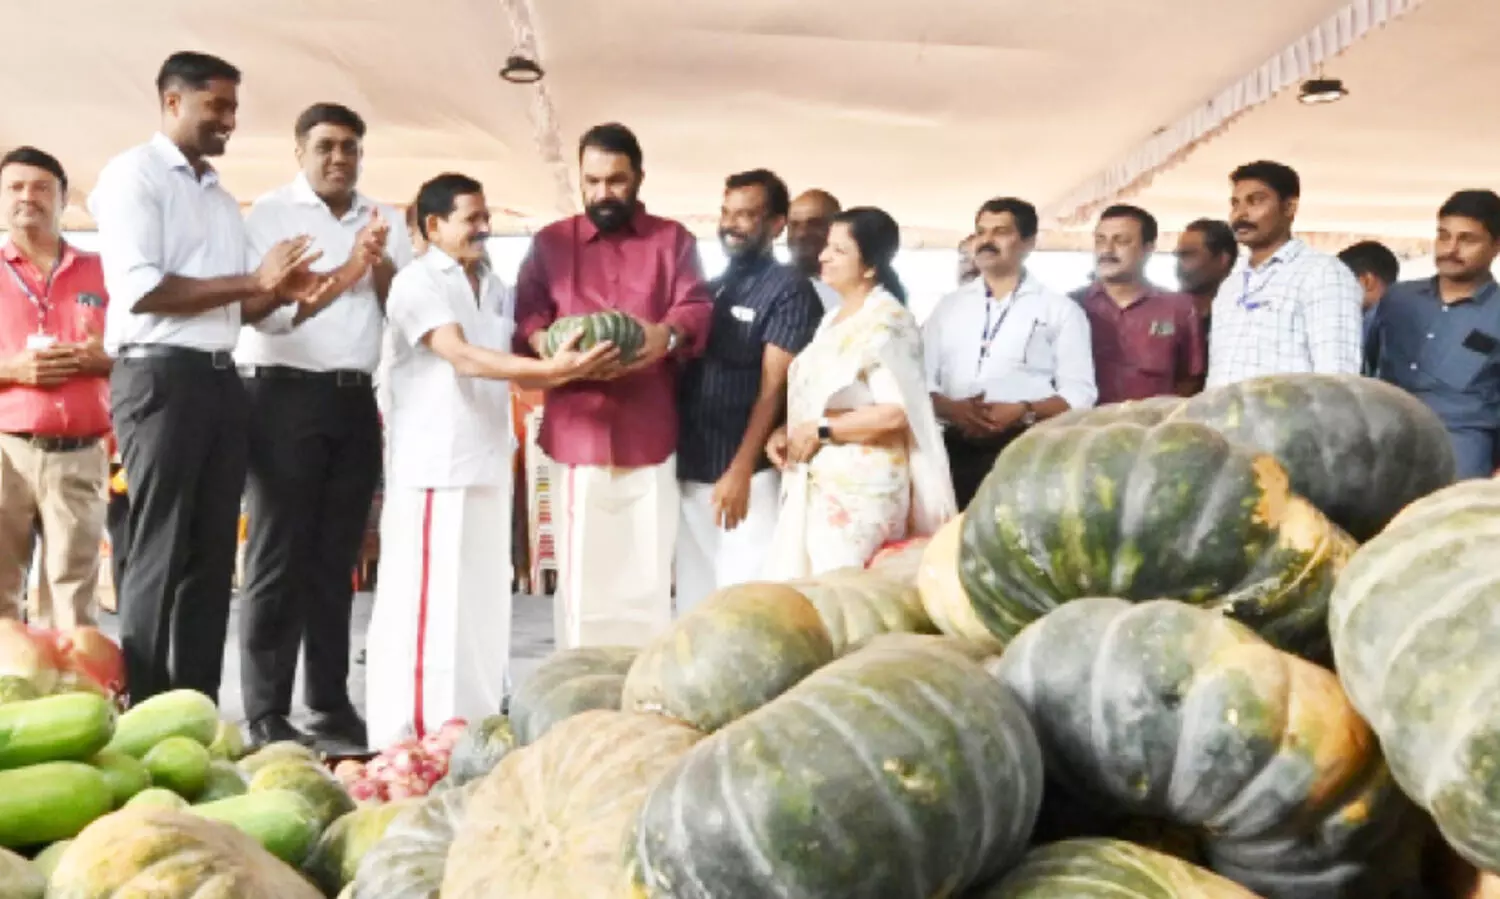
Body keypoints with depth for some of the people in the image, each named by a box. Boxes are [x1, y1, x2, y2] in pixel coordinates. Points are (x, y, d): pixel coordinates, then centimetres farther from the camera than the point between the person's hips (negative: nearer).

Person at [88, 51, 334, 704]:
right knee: (159, 555, -4)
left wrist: (281, 292, 2)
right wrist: (252, 280, -12)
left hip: (221, 380, 8)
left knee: (212, 553, 8)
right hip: (159, 376, -7)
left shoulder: (221, 196, 21)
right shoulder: (134, 174, -3)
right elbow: (138, 290, -15)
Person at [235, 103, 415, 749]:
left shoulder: (385, 222, 15)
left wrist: (382, 267, -7)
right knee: (279, 557, -3)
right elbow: (267, 308, -12)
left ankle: (330, 703, 16)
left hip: (355, 400, 5)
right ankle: (266, 714, 2)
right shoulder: (270, 214, 0)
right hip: (285, 394, -5)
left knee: (337, 558, 9)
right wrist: (345, 272, -15)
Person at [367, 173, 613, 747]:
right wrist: (551, 366, -27)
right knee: (425, 599, -5)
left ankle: (475, 725, 18)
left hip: (489, 463, 7)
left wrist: (576, 368, -4)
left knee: (484, 600, 10)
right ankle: (409, 735, 2)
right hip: (433, 464, -7)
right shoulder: (416, 282, -5)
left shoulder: (495, 287, 16)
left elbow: (517, 370, 14)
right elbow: (462, 356, -19)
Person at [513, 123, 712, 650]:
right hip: (575, 433, 0)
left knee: (648, 571, 3)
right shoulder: (550, 243, 14)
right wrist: (548, 343, -20)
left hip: (649, 434, 0)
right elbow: (524, 316, 4)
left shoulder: (673, 240, 13)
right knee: (580, 570, 1)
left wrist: (669, 334, -23)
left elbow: (699, 308, 0)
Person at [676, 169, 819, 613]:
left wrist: (740, 470, -17)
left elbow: (774, 387, -11)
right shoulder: (708, 289, 15)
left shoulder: (789, 290, -4)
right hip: (691, 470, 6)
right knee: (695, 594, 12)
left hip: (747, 473, -6)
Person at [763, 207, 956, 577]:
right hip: (819, 481, 9)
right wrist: (785, 432, 5)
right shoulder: (834, 320, 16)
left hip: (860, 484, -9)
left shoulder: (887, 320, -11)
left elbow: (895, 412, -20)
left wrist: (820, 431, -14)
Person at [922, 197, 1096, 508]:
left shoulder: (1059, 309, 6)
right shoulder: (949, 306, 16)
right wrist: (952, 409, -11)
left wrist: (1024, 411, -17)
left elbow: (1079, 393, 0)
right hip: (957, 452, 3)